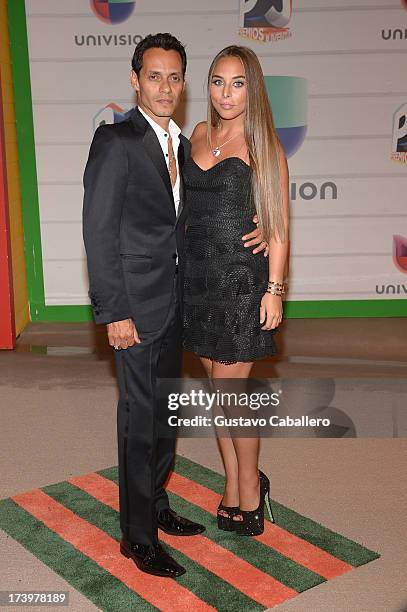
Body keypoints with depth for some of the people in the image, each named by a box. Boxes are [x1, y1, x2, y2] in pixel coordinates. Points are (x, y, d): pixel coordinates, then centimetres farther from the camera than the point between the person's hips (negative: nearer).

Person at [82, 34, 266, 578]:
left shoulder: (182, 146, 12)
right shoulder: (115, 140, -12)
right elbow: (99, 232, -15)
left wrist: (253, 229, 0)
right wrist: (115, 312, -18)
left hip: (175, 304, 8)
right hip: (138, 306, -8)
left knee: (165, 414, 18)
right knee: (140, 420, 1)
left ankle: (156, 506, 35)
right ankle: (138, 536, 17)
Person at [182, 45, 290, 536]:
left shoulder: (263, 145, -5)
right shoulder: (200, 134, 9)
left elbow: (278, 225, -7)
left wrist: (274, 289, -12)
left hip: (242, 278, -5)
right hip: (198, 275, 5)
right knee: (218, 385, 11)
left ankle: (248, 496, 19)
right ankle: (236, 487, 27)